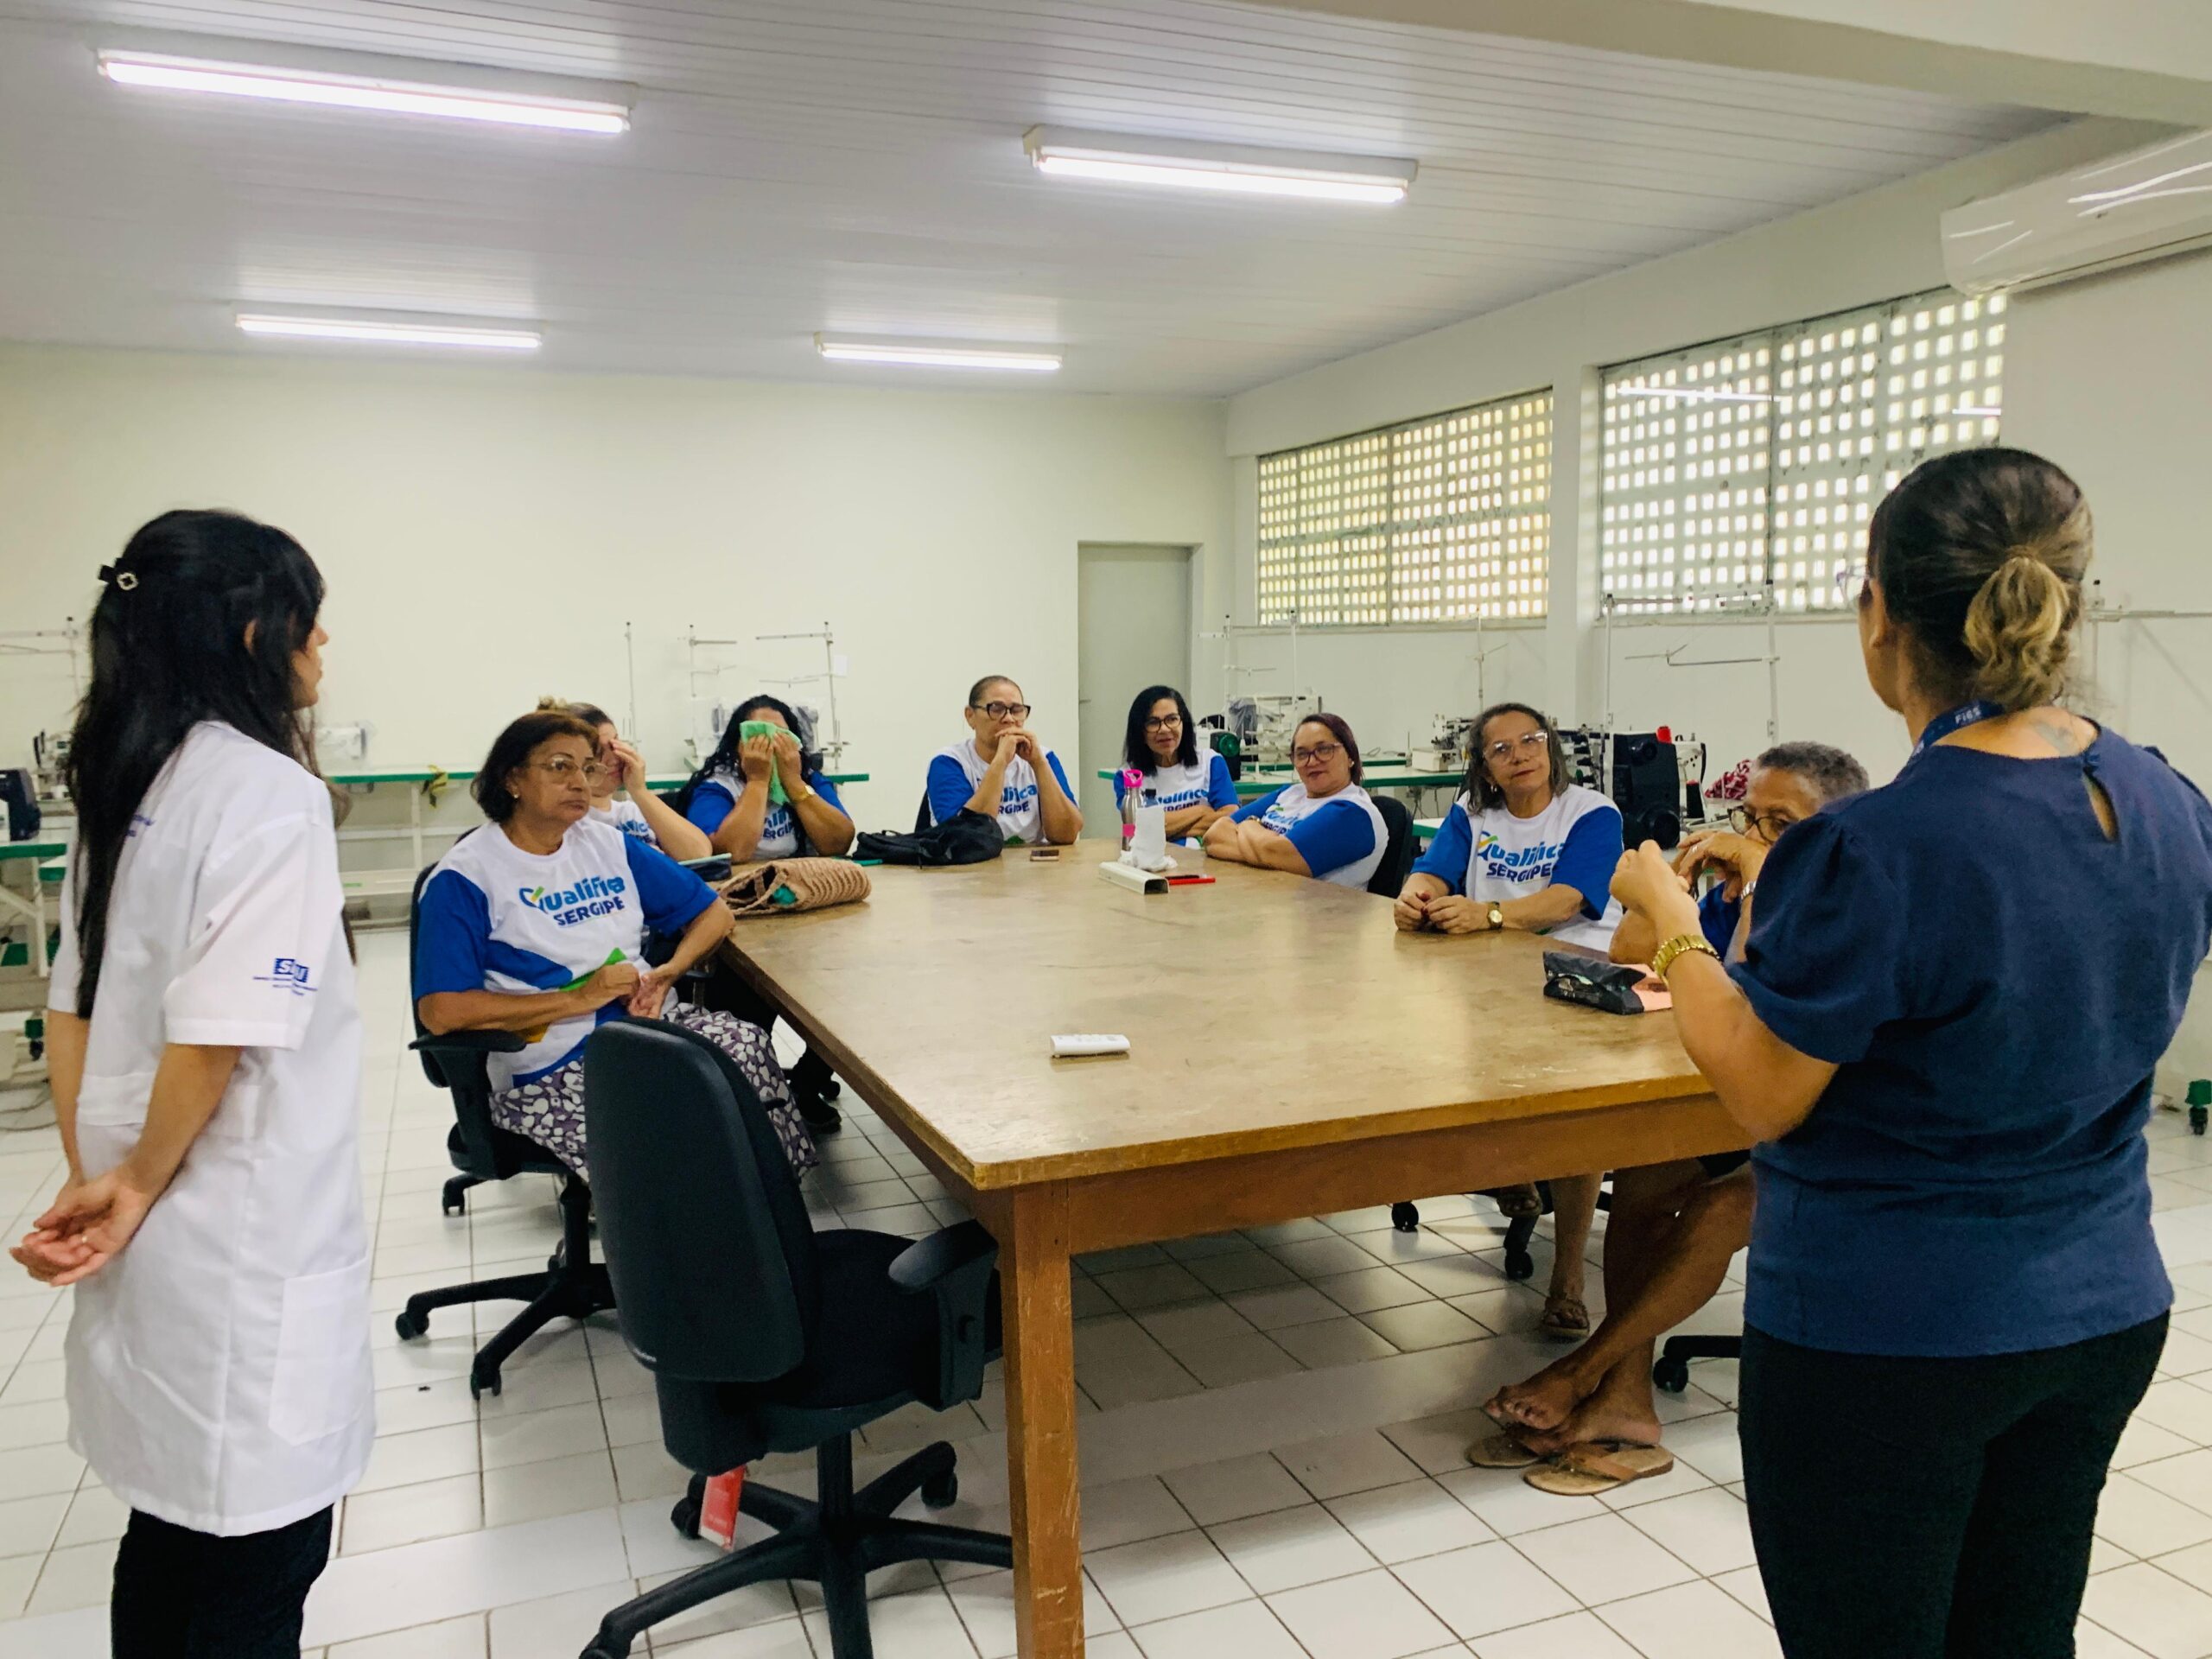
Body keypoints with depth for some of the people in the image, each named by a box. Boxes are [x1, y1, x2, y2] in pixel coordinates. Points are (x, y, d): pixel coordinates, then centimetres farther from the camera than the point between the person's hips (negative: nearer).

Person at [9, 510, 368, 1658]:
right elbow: (217, 1039, -23)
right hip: (241, 1248, -8)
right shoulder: (270, 794, -19)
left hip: (155, 1244, 9)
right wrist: (137, 1186, -8)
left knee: (171, 1529, 22)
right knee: (260, 1555, 7)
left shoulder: (128, 787, 8)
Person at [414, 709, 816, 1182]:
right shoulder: (465, 877, -1)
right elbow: (441, 1010, -13)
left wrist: (666, 975, -3)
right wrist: (577, 999, -15)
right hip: (549, 1065, -5)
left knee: (748, 1044, -26)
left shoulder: (609, 844, 15)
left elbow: (713, 912, 18)